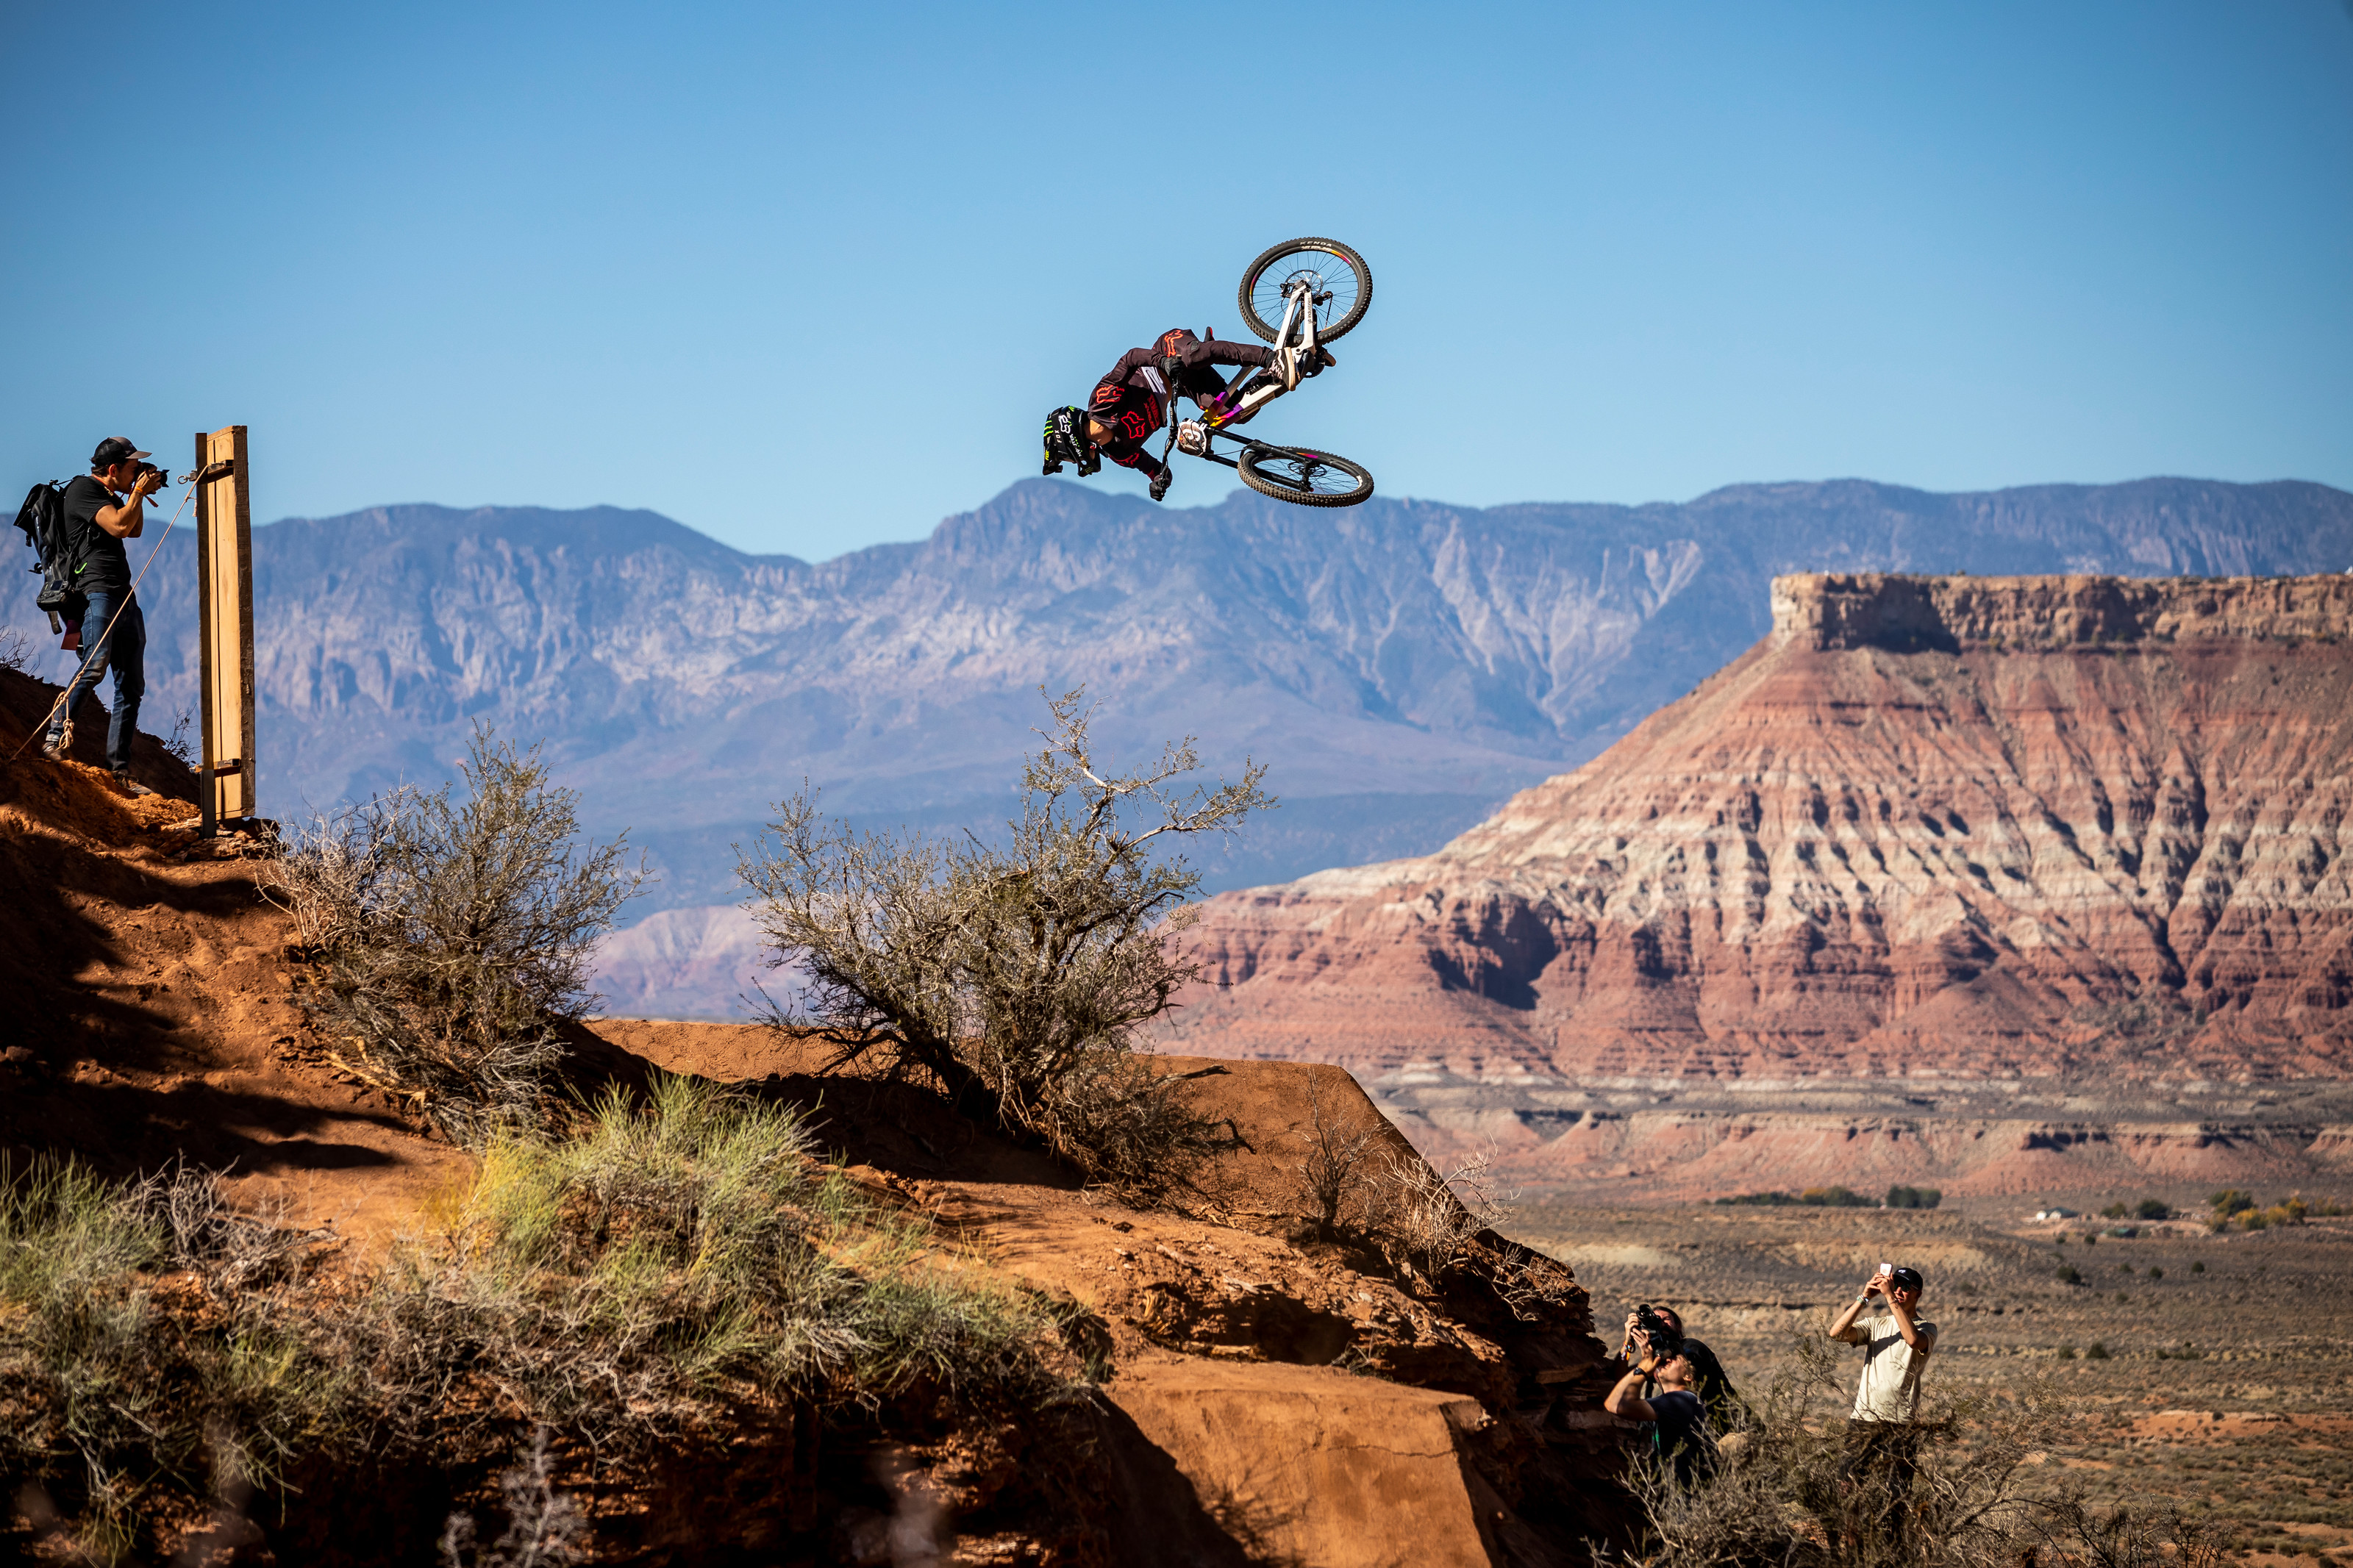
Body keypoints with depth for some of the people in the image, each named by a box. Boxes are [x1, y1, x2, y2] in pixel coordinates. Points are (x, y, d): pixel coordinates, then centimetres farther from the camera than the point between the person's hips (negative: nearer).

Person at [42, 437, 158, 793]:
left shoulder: (109, 495, 23)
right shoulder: (84, 489, -5)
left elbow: (134, 530, 35)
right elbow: (119, 526, -17)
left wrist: (139, 495, 21)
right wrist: (138, 492, -3)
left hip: (125, 597, 10)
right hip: (97, 592, -10)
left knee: (131, 686, 4)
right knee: (96, 664, -30)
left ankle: (120, 773, 4)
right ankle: (56, 737, -28)